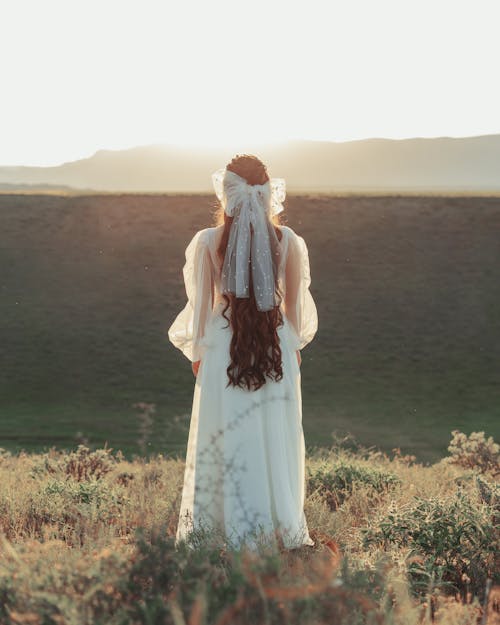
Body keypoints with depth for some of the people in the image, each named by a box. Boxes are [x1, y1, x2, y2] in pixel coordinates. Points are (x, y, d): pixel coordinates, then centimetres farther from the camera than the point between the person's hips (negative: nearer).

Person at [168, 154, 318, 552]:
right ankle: (283, 527, 19)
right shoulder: (288, 241, -5)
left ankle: (232, 531, 12)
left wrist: (196, 351, 12)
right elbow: (296, 301, 4)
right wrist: (296, 343, 19)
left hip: (223, 346, -1)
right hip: (278, 348, 2)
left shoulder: (208, 242, -10)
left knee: (226, 439, 7)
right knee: (277, 439, 11)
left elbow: (200, 302, -2)